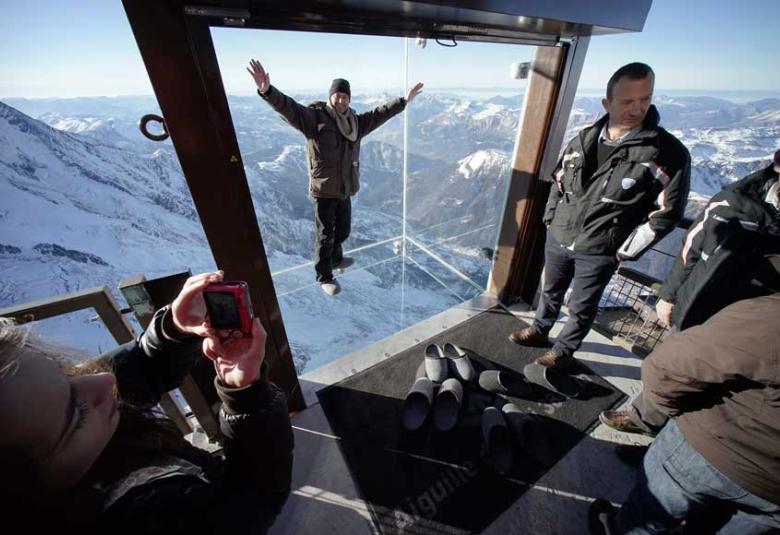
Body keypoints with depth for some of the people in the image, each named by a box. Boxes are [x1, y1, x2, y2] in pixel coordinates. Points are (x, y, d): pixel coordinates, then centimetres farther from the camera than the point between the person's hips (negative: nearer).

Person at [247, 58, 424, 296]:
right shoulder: (314, 117, -8)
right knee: (326, 235, 1)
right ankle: (324, 276, 18)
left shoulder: (355, 121, 10)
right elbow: (288, 107, -23)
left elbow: (380, 113, 19)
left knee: (342, 230, 21)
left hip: (345, 188, 6)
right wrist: (267, 90, -42)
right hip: (324, 190, -6)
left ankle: (336, 258, 48)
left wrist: (404, 101, 25)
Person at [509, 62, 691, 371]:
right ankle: (540, 330, 46)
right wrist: (550, 219, 9)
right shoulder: (584, 140, 0)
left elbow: (666, 213, -10)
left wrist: (625, 252, -10)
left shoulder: (668, 153, -13)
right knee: (551, 290, 22)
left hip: (598, 252, -4)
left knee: (581, 307, 12)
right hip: (557, 238, 4)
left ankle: (564, 351, 35)